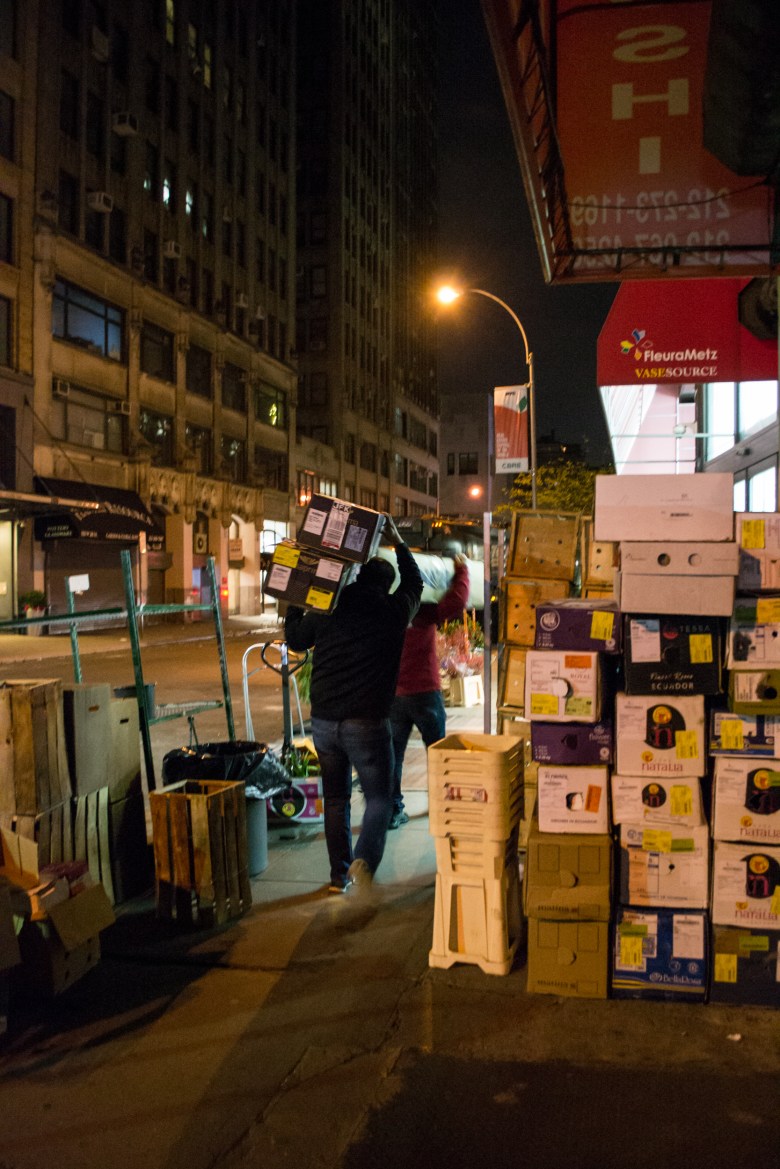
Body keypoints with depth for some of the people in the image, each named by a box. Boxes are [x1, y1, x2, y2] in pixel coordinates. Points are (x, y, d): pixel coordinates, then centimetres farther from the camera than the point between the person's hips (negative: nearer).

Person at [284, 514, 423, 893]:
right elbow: (415, 583, 19)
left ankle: (339, 875, 21)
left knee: (335, 798, 16)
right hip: (366, 721, -3)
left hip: (323, 719, 4)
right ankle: (364, 859, -14)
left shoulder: (327, 610, 5)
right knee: (379, 797, 8)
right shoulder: (393, 611, -1)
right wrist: (398, 542, 26)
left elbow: (294, 639, 20)